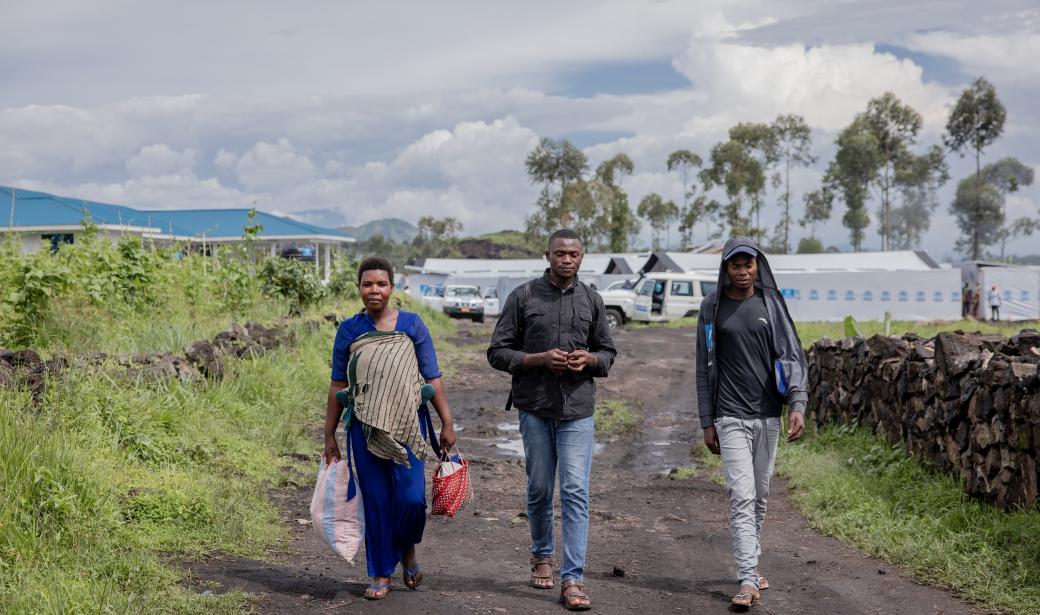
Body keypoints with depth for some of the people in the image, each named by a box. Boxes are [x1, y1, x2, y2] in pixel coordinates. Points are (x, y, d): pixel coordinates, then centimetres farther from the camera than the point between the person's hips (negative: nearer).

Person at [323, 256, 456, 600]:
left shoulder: (411, 325, 1)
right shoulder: (349, 330, 3)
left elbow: (432, 378, 2)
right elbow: (338, 386, 7)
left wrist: (447, 423, -2)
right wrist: (329, 435, 7)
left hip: (408, 423, -1)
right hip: (366, 427, 1)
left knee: (411, 496, -8)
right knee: (376, 501, 4)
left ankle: (407, 549, 23)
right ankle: (381, 574, 18)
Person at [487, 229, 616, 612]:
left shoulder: (591, 300, 7)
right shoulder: (523, 297, -1)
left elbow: (607, 353, 15)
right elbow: (498, 352, -1)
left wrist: (589, 360, -8)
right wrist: (540, 358, -16)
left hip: (578, 411, 1)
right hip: (535, 409, 0)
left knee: (576, 493, -6)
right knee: (539, 489, 11)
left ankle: (572, 580, -5)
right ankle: (541, 555, 35)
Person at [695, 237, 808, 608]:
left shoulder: (771, 303, 4)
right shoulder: (712, 308, 1)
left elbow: (792, 355, 0)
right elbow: (705, 368, 4)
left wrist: (798, 404, -13)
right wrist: (706, 422, 1)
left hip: (768, 415, 2)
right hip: (731, 417, -2)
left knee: (760, 495, 12)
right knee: (742, 497, -10)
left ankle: (750, 561, 28)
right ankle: (748, 579, -12)